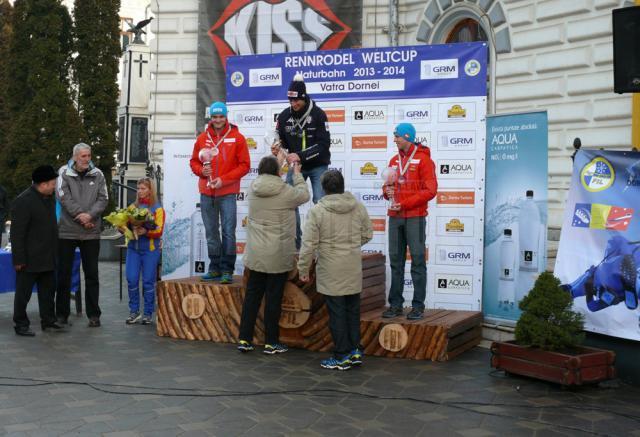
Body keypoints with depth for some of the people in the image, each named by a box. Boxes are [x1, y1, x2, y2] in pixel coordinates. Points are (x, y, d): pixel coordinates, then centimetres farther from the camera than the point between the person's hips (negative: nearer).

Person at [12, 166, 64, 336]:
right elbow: (17, 233, -18)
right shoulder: (24, 201, -17)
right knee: (23, 293, 4)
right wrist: (19, 259, -19)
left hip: (47, 258, 8)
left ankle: (48, 320, 25)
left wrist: (54, 251, 16)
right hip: (30, 259, -8)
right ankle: (21, 325, 13)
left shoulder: (48, 198, 9)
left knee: (48, 290, 14)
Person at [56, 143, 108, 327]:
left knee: (92, 274, 6)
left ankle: (93, 314, 13)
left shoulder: (97, 174, 5)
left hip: (91, 232, 1)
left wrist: (90, 215, -16)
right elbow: (63, 197, -9)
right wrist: (80, 215, -15)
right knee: (64, 273, 6)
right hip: (67, 231, -1)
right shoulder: (64, 173, 0)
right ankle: (62, 313, 17)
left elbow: (103, 199, -1)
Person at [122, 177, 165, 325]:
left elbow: (159, 231, -9)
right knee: (131, 279, -2)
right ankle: (134, 311, 11)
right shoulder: (132, 207, 12)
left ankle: (148, 313, 11)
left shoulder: (157, 209, 0)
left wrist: (146, 231, -25)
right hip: (133, 247, 3)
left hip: (150, 249, -3)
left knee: (148, 281, 1)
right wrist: (124, 228, -12)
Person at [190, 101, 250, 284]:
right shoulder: (202, 138, 8)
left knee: (228, 231, -4)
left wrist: (223, 180, -12)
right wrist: (202, 171, -7)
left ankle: (227, 270, 3)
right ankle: (215, 268, 20)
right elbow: (194, 161, 15)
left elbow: (244, 165, -4)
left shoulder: (237, 137, -2)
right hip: (206, 192, 4)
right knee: (211, 232, 10)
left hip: (227, 193, -4)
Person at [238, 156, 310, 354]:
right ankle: (271, 343, 12)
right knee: (273, 298, 4)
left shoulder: (253, 190, -1)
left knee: (252, 295, 12)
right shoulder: (286, 191, -14)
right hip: (278, 256, -4)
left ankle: (244, 339, 15)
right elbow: (304, 195, 6)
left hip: (255, 254, 4)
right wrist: (297, 174, 20)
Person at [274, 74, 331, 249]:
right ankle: (295, 243, 11)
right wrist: (277, 149, -19)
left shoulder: (318, 114, -16)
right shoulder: (284, 116, -4)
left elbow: (324, 144, -22)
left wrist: (300, 155, -31)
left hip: (318, 166, -4)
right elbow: (281, 140, 6)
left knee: (320, 203, -10)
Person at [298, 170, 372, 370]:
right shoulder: (359, 208, 0)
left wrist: (303, 269, 0)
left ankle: (342, 356, 12)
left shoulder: (317, 211, -13)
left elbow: (309, 244, -12)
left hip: (331, 271, -4)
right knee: (353, 310, 17)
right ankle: (355, 350, 23)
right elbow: (368, 234, 10)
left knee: (337, 313, 5)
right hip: (354, 270, 4)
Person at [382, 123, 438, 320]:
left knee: (417, 260, -2)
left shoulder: (423, 159, -4)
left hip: (415, 217, -6)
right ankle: (395, 304, 14)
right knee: (396, 260, 7)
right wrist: (387, 191, -1)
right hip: (395, 217, 6)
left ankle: (418, 306, 3)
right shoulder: (394, 160, 15)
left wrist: (404, 203, -15)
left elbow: (430, 190, -10)